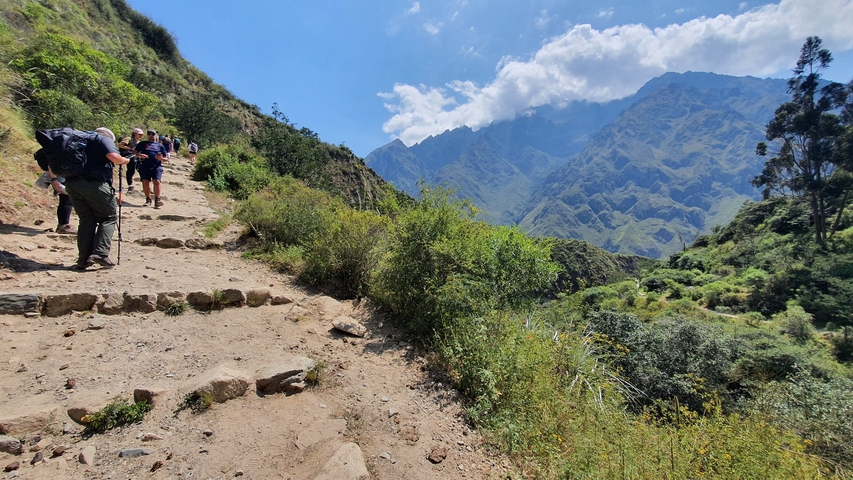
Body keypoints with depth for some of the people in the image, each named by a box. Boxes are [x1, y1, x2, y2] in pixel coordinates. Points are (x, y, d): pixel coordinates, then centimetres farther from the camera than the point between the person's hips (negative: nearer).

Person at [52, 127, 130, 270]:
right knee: (108, 218, 4)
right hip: (95, 184, -6)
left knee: (86, 220, 12)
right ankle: (100, 254, -12)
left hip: (72, 184, 6)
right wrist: (124, 160, 8)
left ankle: (83, 260, 8)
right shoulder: (104, 139, 9)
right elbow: (113, 156, -12)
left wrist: (54, 178, 33)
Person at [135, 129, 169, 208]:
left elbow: (166, 159, 15)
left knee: (157, 181, -17)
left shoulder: (160, 146, 18)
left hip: (157, 166, -1)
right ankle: (148, 199, 7)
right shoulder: (142, 143, 18)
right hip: (145, 166, 1)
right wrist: (140, 155, -9)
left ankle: (157, 200, -19)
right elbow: (135, 153, 13)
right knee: (145, 182, -4)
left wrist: (161, 158, -7)